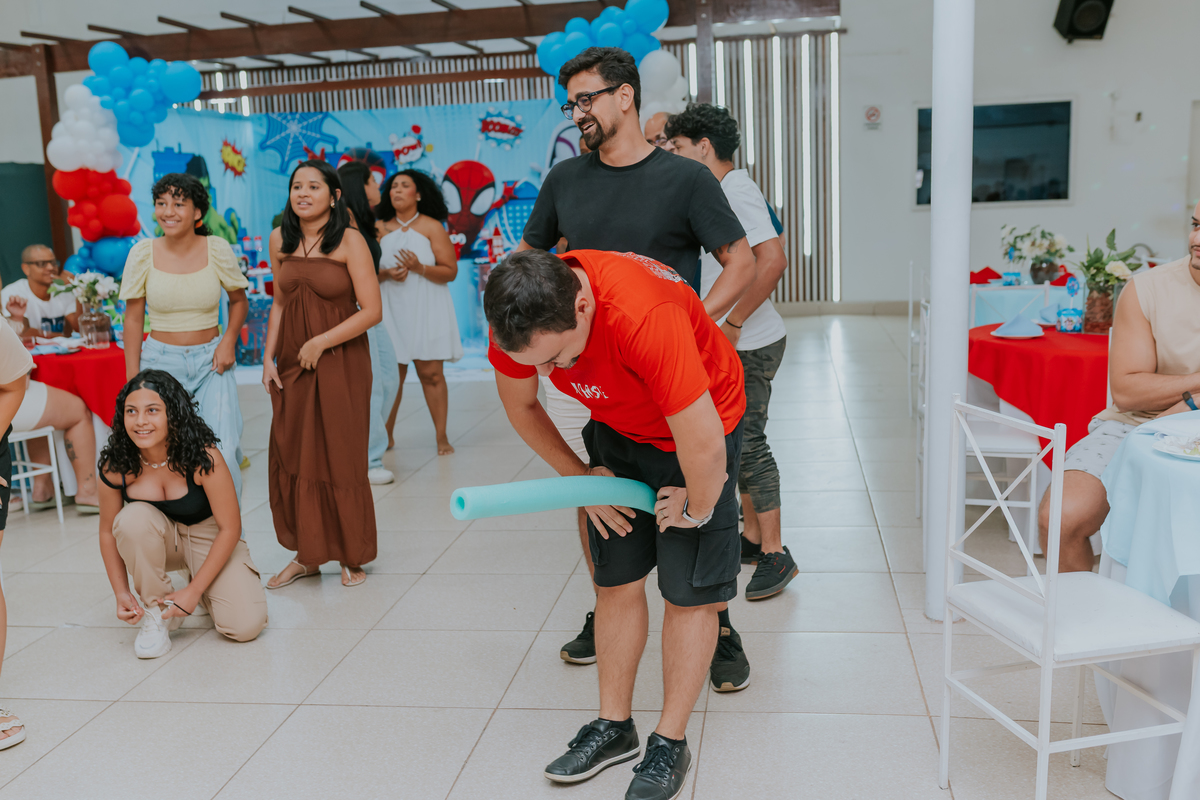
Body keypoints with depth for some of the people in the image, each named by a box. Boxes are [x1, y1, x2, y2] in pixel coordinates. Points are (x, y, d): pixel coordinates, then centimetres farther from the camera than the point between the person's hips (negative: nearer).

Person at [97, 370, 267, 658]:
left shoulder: (203, 458, -28)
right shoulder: (116, 467, -19)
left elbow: (230, 528, -20)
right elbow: (108, 532, -4)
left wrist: (194, 589, -21)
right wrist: (121, 593, -14)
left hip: (210, 539, -2)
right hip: (158, 542, 2)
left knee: (245, 626, -21)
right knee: (133, 517, -33)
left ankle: (200, 586, 15)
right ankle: (156, 612, -12)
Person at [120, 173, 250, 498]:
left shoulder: (217, 249, -4)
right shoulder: (143, 253, -3)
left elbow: (239, 300, 11)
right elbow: (133, 318, 4)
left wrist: (229, 341, -6)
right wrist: (132, 381, 0)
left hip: (211, 362, 0)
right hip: (160, 361, 0)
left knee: (221, 455, -10)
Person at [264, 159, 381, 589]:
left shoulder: (349, 241, -10)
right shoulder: (280, 240, 6)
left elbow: (372, 311, -14)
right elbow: (280, 304, 14)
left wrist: (320, 342, -15)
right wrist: (268, 357, 6)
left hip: (341, 363, -5)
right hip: (291, 365, 5)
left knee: (340, 458, 3)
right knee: (292, 458, 6)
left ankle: (353, 557, 21)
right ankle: (306, 554, 22)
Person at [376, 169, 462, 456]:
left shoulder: (432, 227, 2)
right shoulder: (381, 229, 9)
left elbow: (450, 271, -4)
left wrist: (419, 268, -18)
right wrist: (386, 274, -11)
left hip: (427, 310, -2)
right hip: (391, 310, 2)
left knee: (431, 373, -5)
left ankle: (442, 436, 1)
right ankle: (386, 435, 13)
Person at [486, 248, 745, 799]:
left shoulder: (644, 318, -44)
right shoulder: (520, 319, -23)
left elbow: (703, 446, -38)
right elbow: (520, 405, -1)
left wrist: (696, 507, -19)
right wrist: (579, 476, -1)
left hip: (702, 421, -5)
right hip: (618, 430, 5)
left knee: (690, 592, -1)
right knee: (616, 582, 9)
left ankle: (670, 743, 15)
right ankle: (614, 726, 24)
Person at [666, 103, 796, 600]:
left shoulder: (735, 190, -15)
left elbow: (772, 261, -26)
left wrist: (732, 324, -25)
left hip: (749, 344, -10)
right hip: (729, 343, 10)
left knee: (748, 443, -6)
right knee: (738, 441, 14)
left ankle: (776, 556, 3)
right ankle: (753, 539, 26)